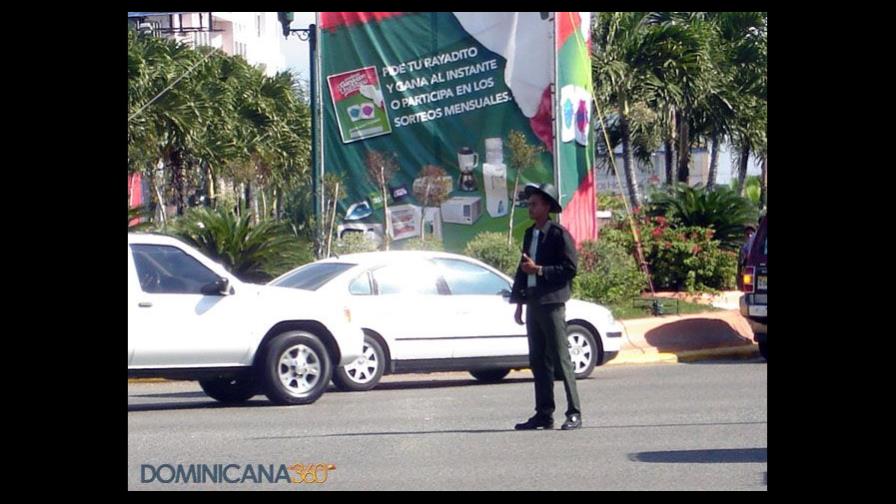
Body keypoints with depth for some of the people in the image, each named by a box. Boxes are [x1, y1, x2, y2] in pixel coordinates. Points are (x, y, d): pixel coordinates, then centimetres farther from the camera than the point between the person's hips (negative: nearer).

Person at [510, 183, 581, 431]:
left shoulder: (559, 234, -7)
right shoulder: (530, 234, 16)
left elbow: (570, 268, -12)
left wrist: (539, 270, -17)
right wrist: (519, 303, 17)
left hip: (552, 303, -8)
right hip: (533, 304, 8)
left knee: (560, 359, -7)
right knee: (538, 361, 9)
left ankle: (574, 413, -4)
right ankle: (544, 414, 13)